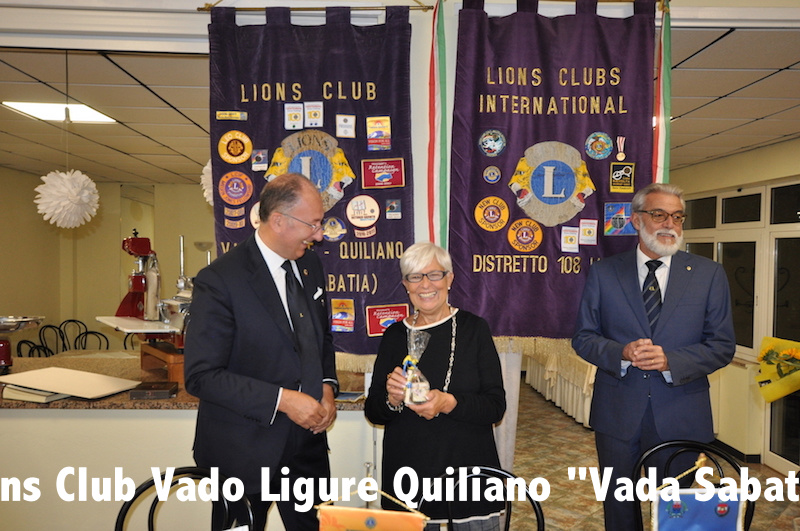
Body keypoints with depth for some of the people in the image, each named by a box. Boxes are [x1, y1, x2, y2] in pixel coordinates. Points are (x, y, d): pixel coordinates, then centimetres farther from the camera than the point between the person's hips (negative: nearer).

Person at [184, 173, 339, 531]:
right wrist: (282, 400, -23)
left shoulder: (311, 266, 3)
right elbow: (201, 376, -19)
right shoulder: (219, 281, -19)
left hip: (306, 440, 6)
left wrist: (327, 387, -2)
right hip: (244, 451, -5)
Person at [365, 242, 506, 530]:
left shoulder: (474, 328, -4)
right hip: (407, 479, 1)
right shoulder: (394, 336, 1)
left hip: (469, 474, -1)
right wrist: (392, 400, -17)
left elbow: (496, 406, -6)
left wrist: (449, 403, -23)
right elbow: (372, 412, 5)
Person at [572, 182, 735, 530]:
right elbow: (583, 337, 1)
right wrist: (621, 353, -19)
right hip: (617, 414, 0)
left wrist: (670, 361, -18)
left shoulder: (709, 274, 1)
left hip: (681, 418, 0)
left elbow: (722, 345, -1)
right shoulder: (603, 273, 0)